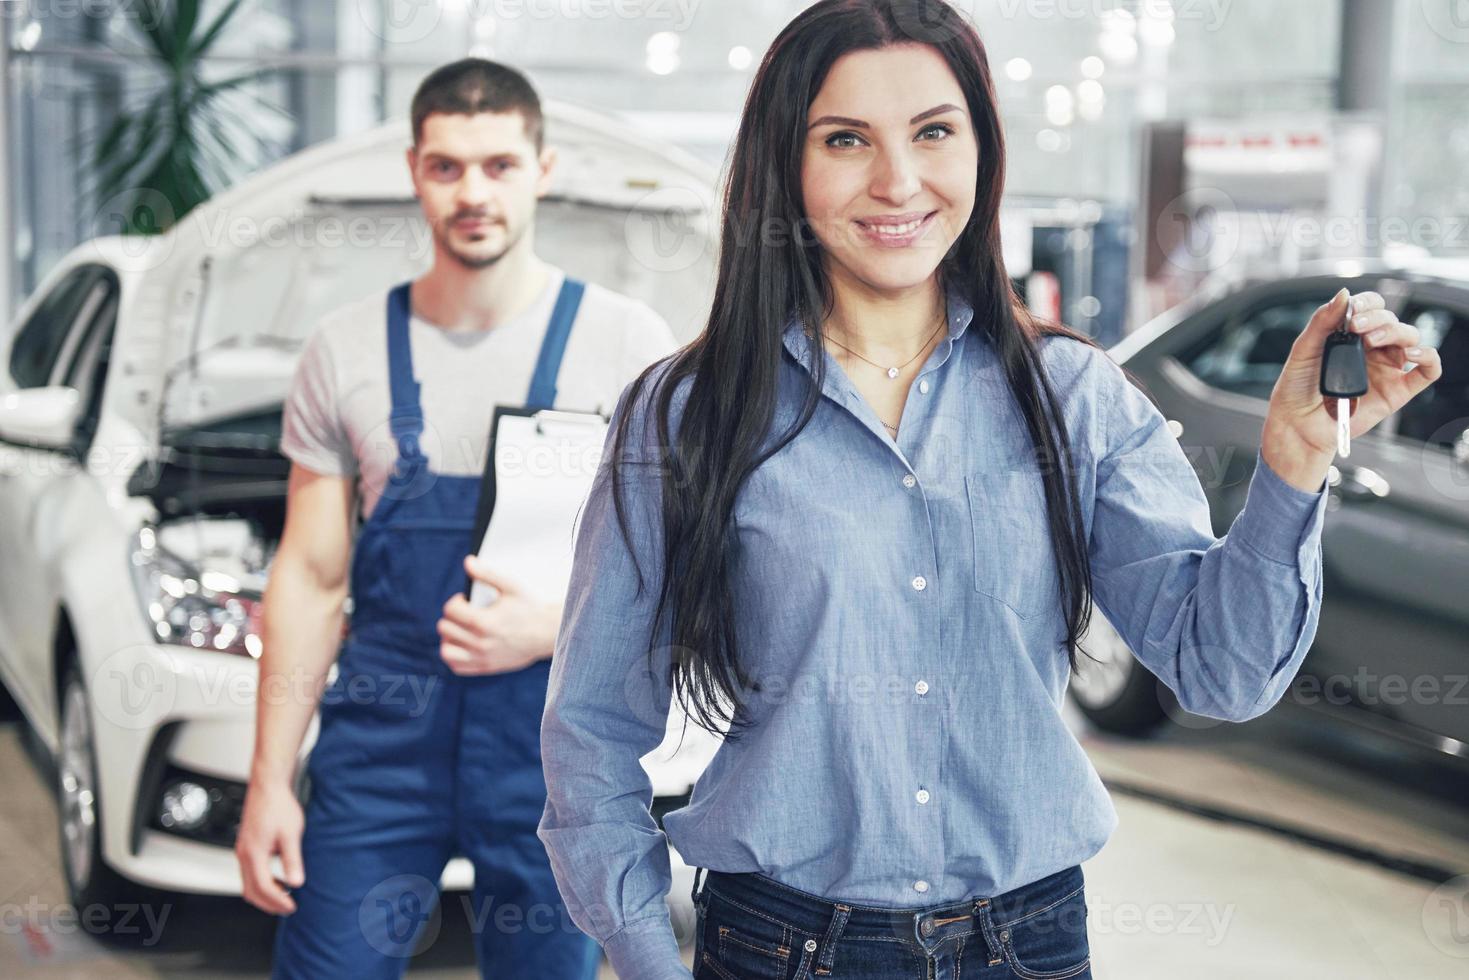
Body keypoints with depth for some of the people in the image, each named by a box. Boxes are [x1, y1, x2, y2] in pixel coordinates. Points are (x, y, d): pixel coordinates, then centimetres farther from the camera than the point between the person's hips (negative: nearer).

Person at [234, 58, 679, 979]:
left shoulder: (626, 342, -2)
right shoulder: (346, 350, 5)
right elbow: (310, 576, 7)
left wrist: (553, 627, -19)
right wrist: (269, 783, 3)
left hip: (555, 740, -1)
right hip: (381, 733, 2)